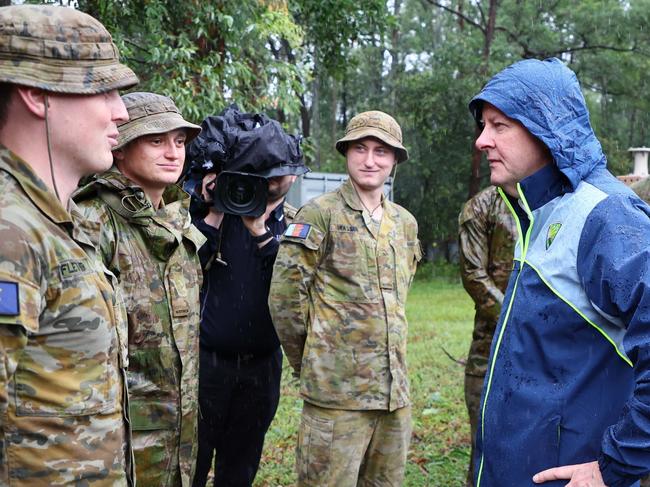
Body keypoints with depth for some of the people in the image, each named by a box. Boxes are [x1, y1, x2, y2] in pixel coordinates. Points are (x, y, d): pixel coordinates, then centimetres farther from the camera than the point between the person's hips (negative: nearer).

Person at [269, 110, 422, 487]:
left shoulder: (405, 223, 12)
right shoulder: (321, 214, -7)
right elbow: (284, 296, -9)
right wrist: (308, 362, -1)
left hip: (396, 389, 6)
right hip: (337, 389, -6)